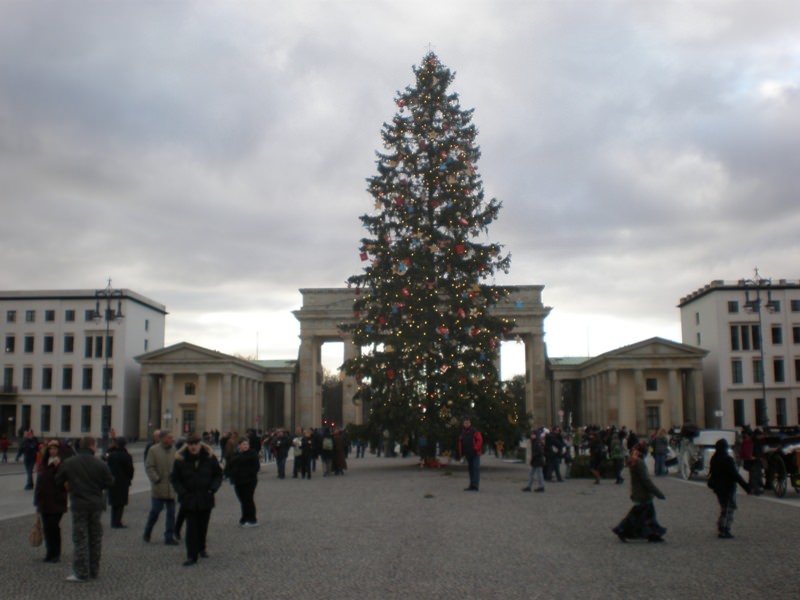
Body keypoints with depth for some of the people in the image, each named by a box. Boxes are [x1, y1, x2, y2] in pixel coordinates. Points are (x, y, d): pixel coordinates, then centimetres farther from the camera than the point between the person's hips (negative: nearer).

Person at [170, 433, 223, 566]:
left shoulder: (209, 457, -4)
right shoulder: (181, 459, -6)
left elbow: (218, 474, 6)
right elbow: (175, 479, 0)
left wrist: (213, 488, -9)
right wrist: (182, 492, -12)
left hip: (206, 498, 2)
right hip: (189, 499, -2)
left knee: (203, 526, 15)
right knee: (191, 528, -5)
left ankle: (201, 548, 36)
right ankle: (191, 556, -2)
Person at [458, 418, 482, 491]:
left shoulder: (475, 432, -7)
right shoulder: (462, 433, 12)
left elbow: (480, 440, -13)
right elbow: (460, 443, 17)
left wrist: (475, 449, -18)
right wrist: (461, 453, 11)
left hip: (475, 454, -7)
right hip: (468, 454, 7)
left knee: (475, 469, -11)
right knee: (470, 469, 10)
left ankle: (475, 486, -17)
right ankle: (472, 485, 16)